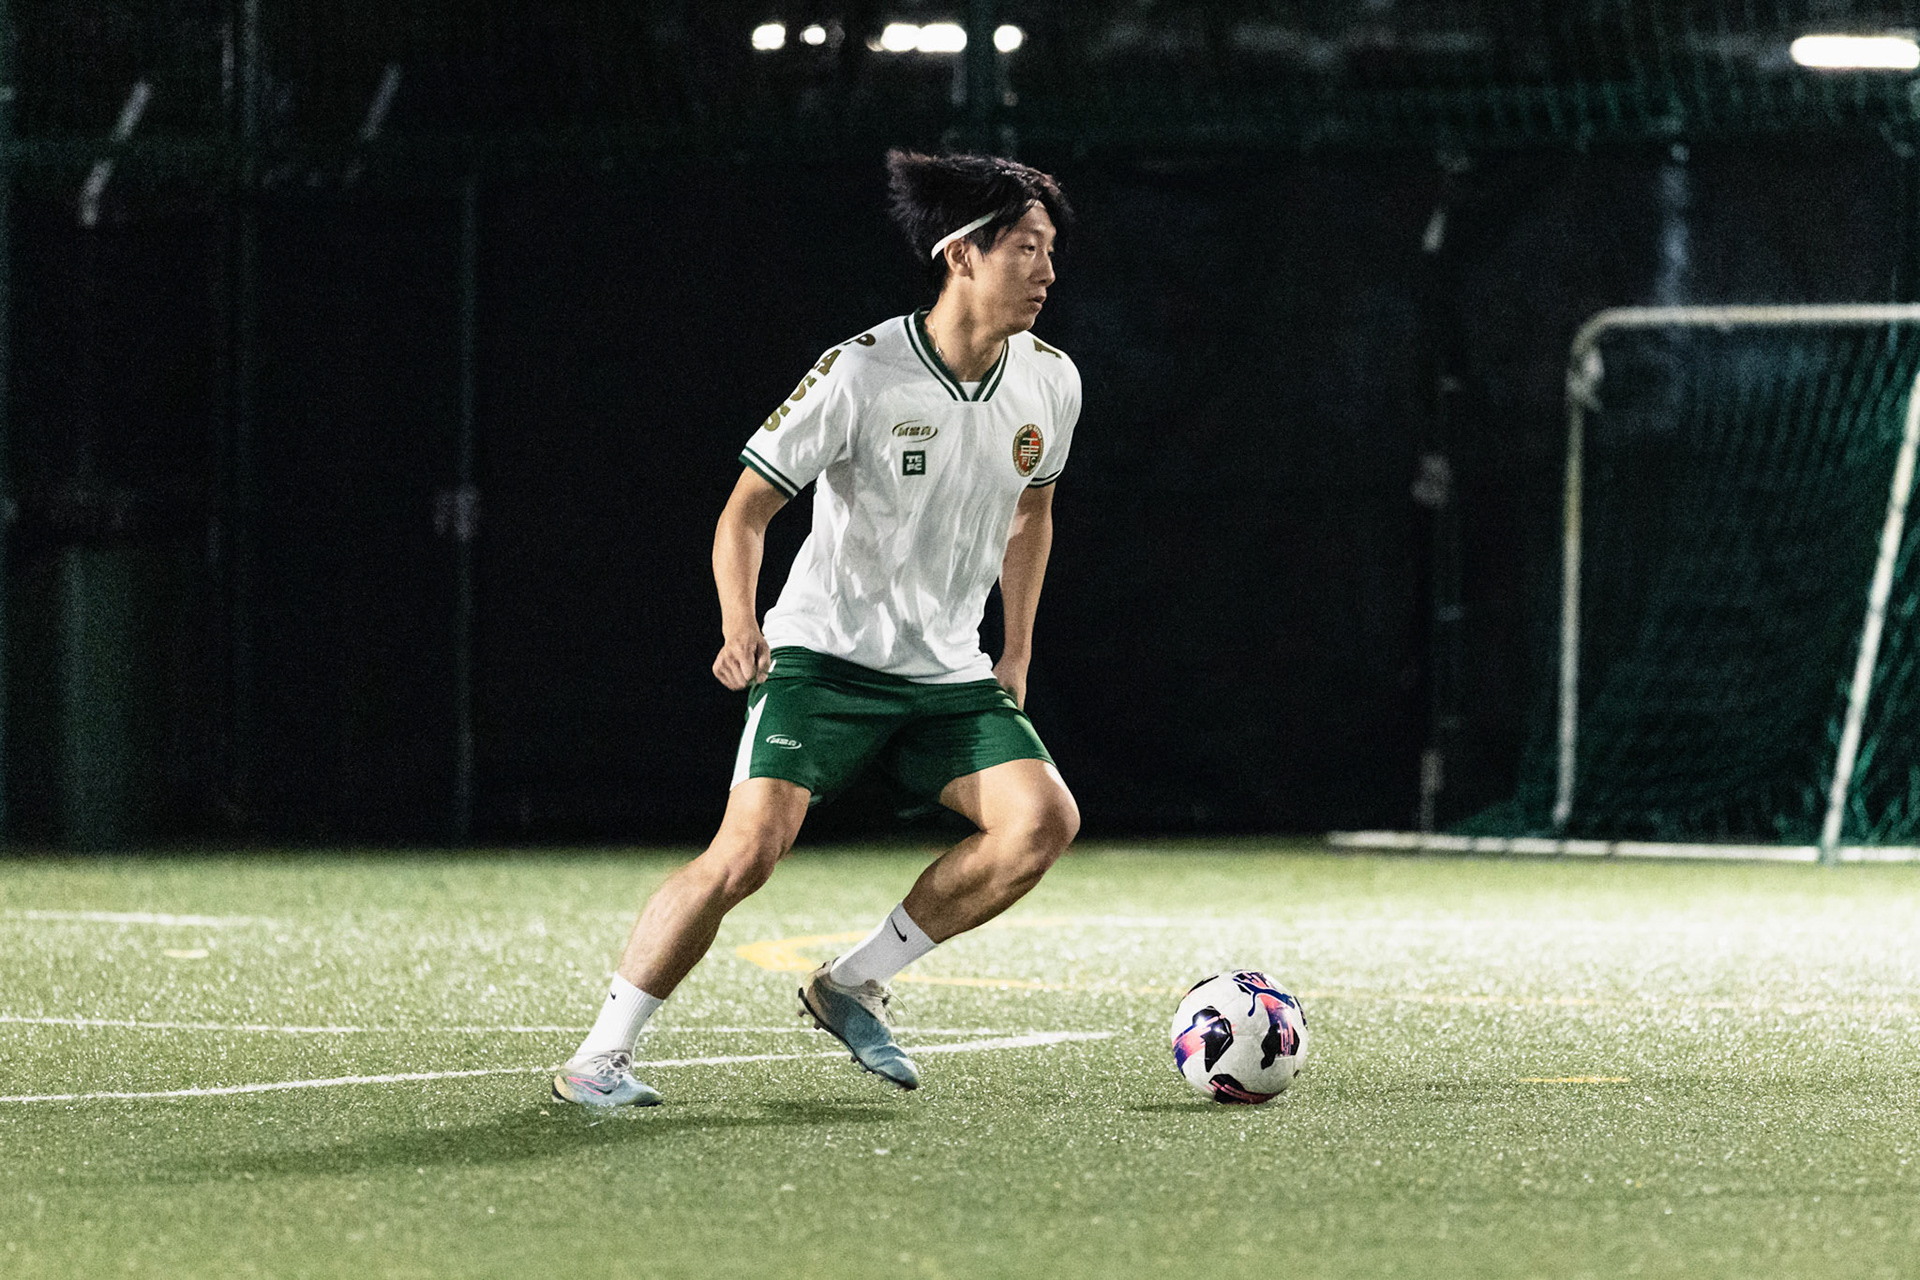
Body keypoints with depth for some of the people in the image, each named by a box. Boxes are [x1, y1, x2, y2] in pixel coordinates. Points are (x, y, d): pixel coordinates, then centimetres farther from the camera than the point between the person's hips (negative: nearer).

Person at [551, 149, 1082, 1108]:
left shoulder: (1050, 382, 1)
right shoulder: (861, 374, -15)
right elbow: (748, 507, -11)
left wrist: (1016, 654, 18)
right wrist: (740, 626, -27)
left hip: (949, 674, 5)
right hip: (823, 657, -5)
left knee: (1044, 820, -16)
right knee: (751, 847, -22)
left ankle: (854, 984, 2)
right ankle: (599, 1056, -9)